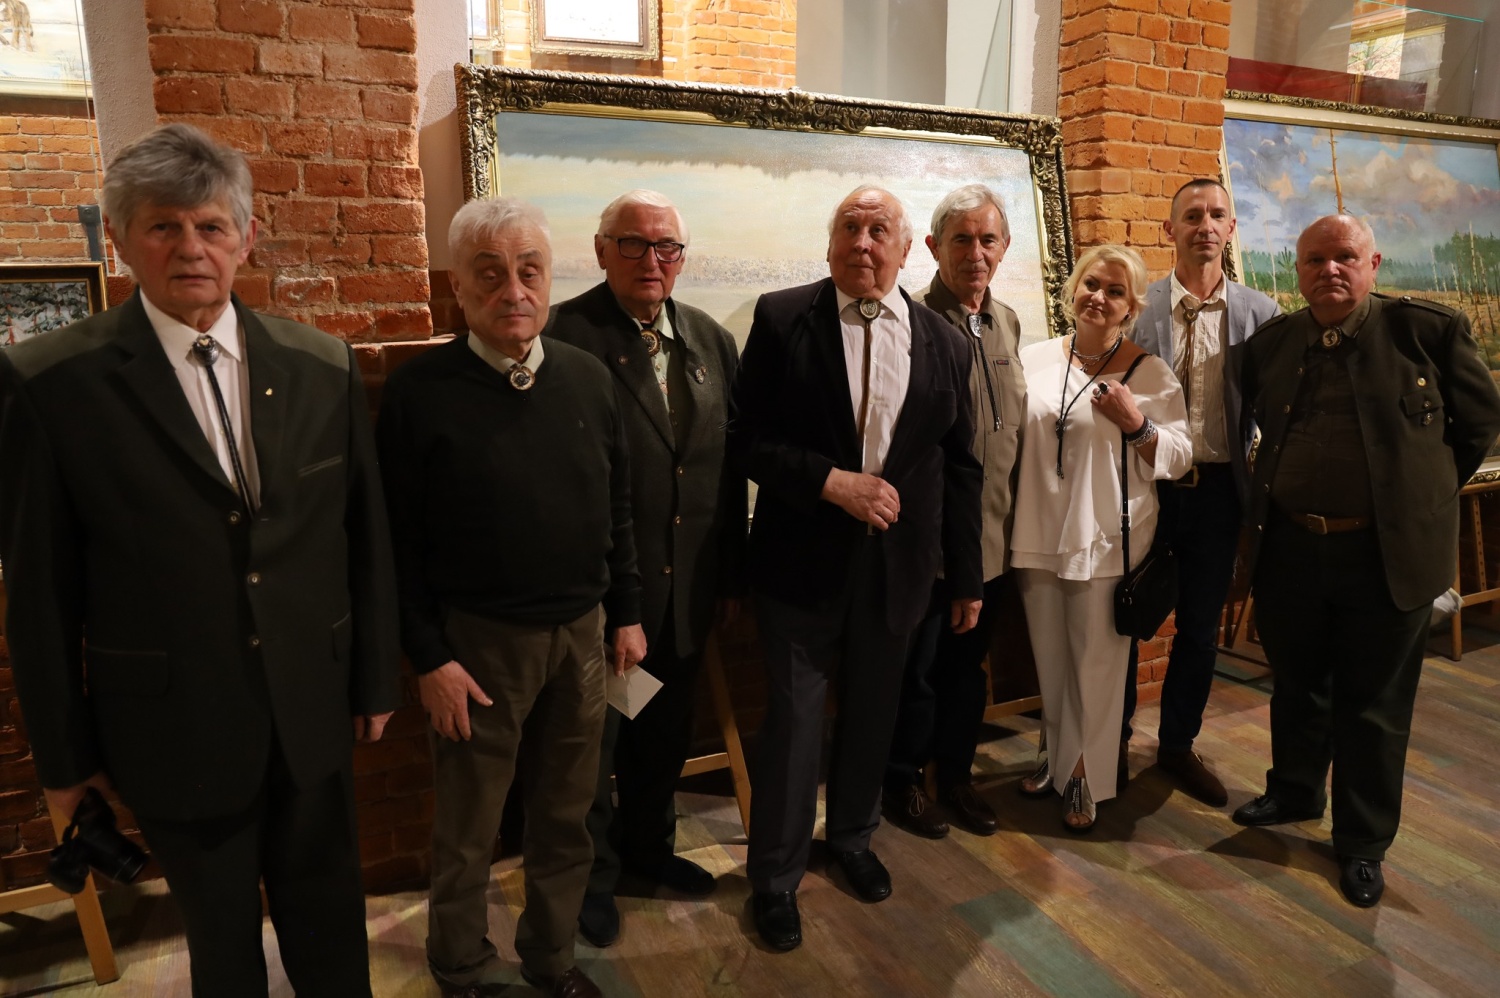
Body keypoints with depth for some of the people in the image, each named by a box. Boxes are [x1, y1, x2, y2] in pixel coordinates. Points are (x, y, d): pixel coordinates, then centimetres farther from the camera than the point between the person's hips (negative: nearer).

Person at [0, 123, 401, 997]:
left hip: (313, 716, 2)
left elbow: (367, 537, 2)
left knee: (329, 922, 21)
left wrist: (377, 679, 6)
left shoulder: (324, 368, -2)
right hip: (174, 728, -2)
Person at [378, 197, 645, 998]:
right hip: (478, 640, -3)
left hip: (583, 631, 4)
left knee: (565, 813, 18)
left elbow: (618, 509, 7)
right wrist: (428, 657, -10)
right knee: (468, 828, 15)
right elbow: (400, 540, -9)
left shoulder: (588, 378, 2)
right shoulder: (419, 391, -10)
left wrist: (626, 614, 8)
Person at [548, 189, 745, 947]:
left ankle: (647, 843, 46)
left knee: (665, 731, 22)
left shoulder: (713, 340, 5)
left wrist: (732, 570, 7)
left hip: (687, 586, 6)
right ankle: (592, 871, 38)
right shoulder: (563, 335, -14)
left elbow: (730, 464, 6)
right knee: (592, 738, 15)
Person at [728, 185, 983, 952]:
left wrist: (967, 577, 7)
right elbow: (745, 436, -9)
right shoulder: (781, 318, -6)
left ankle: (852, 837, 44)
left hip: (896, 563, 3)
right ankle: (775, 876, 27)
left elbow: (959, 467, 5)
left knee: (871, 712, 18)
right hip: (801, 560, -3)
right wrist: (832, 482, -20)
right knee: (794, 719, 6)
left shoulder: (944, 342, 2)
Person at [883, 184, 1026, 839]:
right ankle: (902, 781, 30)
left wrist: (1013, 514, 13)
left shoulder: (1007, 324, 9)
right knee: (915, 669, 9)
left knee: (968, 666, 19)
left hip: (992, 536, 6)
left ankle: (955, 775, 37)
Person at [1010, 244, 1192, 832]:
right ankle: (1056, 755, 36)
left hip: (1105, 541, -3)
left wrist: (1136, 424, -18)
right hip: (1038, 535, 3)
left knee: (1095, 664, 7)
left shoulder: (1151, 375, -3)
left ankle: (1084, 776, 26)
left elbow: (1178, 458, -2)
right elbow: (1008, 434, 12)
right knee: (1049, 658, 15)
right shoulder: (1034, 359, 4)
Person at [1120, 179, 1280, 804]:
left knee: (1201, 628, 12)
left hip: (1217, 489, 2)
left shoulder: (1259, 313, 3)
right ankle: (1115, 739, 28)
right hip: (1145, 484, -2)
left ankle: (1178, 744, 31)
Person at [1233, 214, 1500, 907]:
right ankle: (1294, 792, 42)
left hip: (1388, 554, -3)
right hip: (1288, 549, 3)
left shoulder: (1429, 329, -5)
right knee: (1296, 687, 19)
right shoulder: (1270, 343, 3)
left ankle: (1363, 843, 26)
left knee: (1374, 706, 9)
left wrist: (1423, 492, 5)